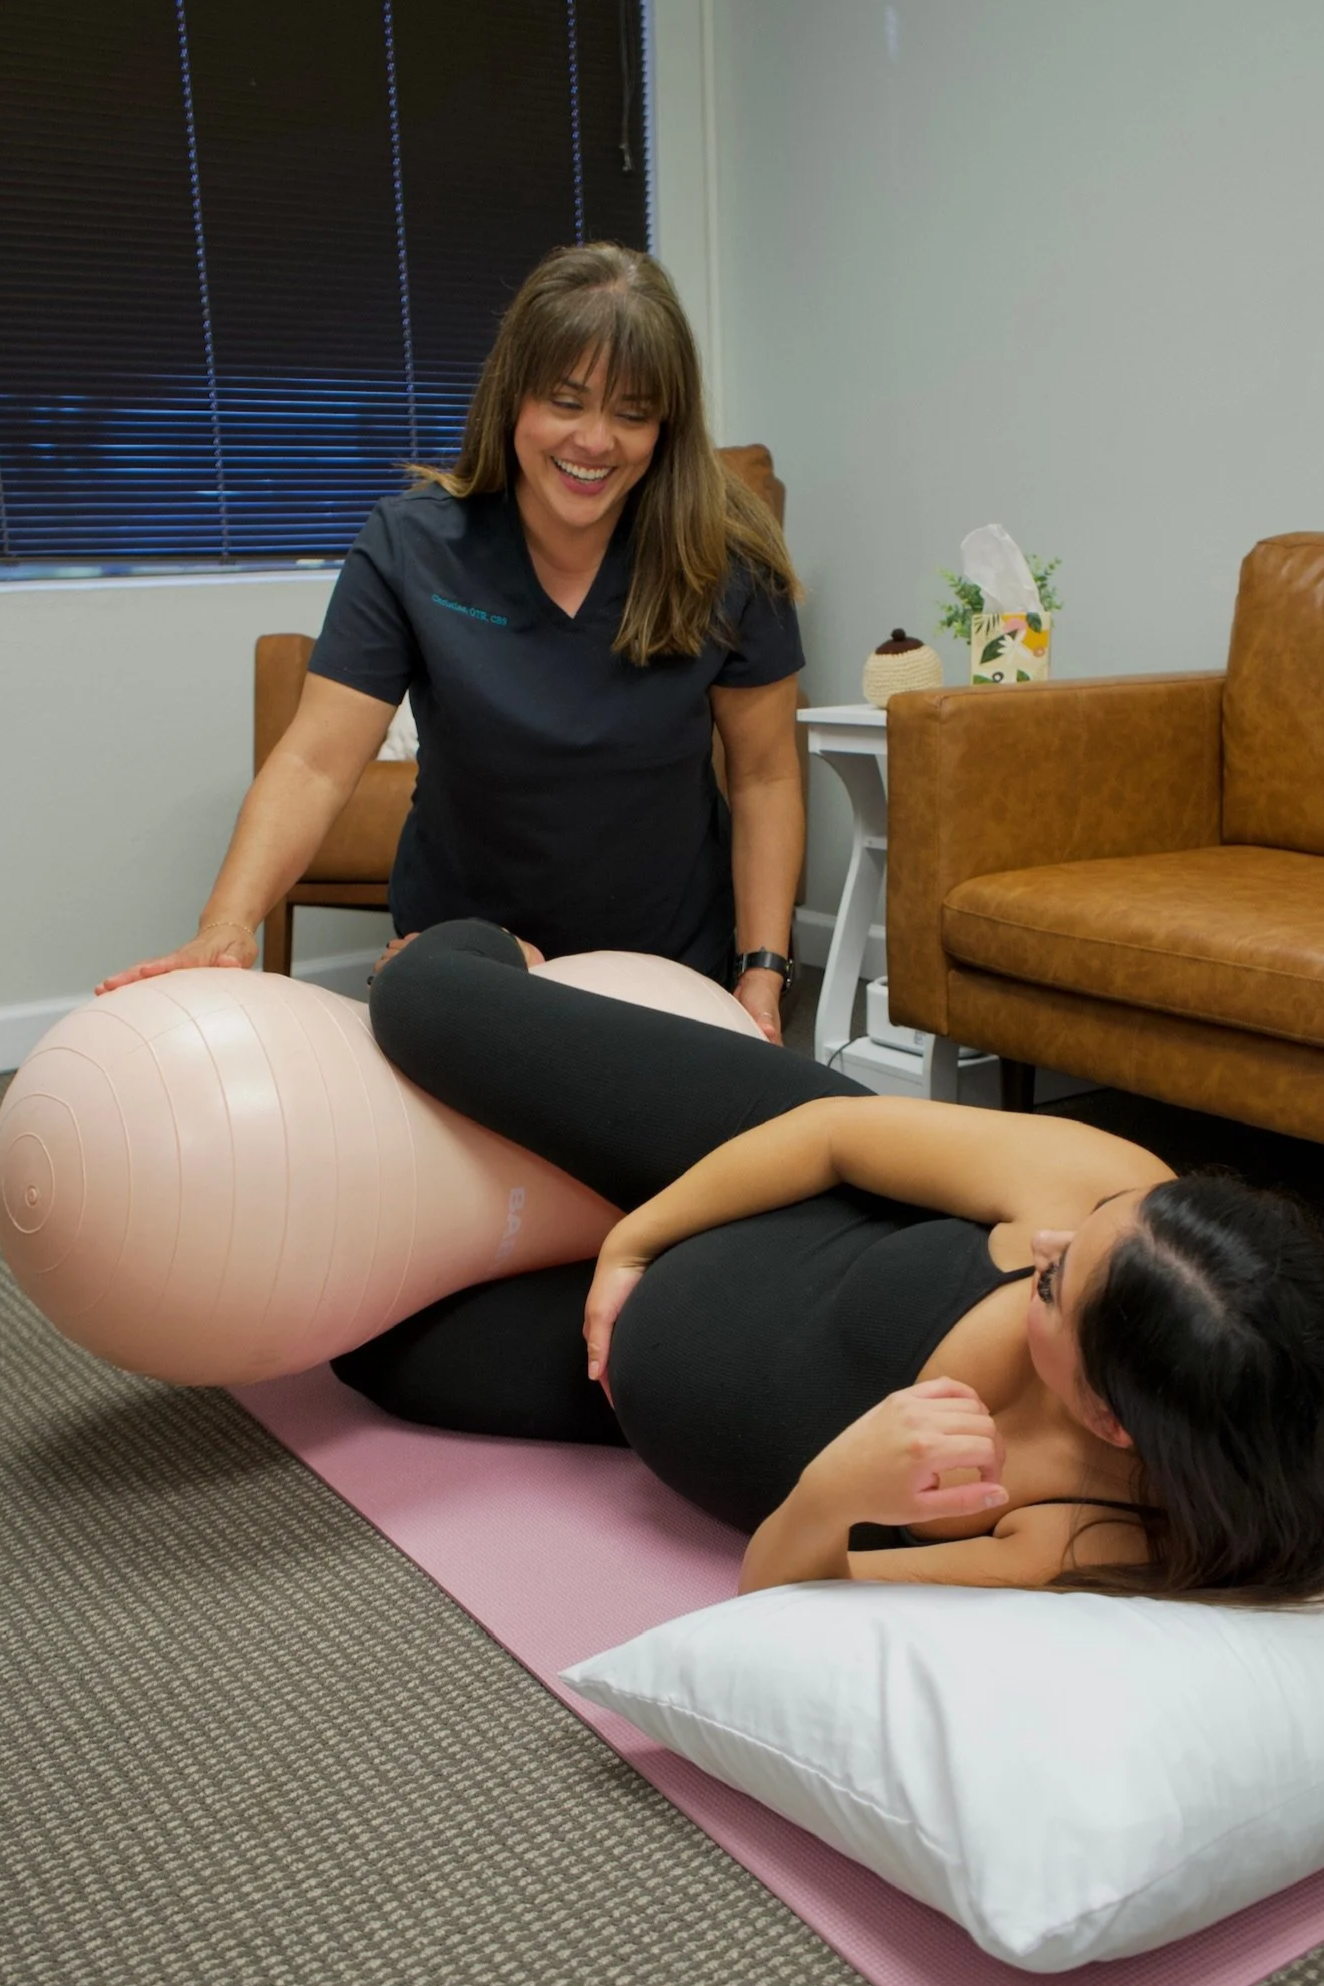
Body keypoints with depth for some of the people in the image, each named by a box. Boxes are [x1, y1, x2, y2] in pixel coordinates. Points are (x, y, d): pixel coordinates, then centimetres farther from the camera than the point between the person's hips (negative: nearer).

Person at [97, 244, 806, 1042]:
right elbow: (316, 763, -21)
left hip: (678, 967, 0)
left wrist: (762, 974, -13)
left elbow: (764, 775, -7)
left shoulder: (727, 562, -15)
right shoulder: (410, 548, -16)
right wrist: (228, 929, -36)